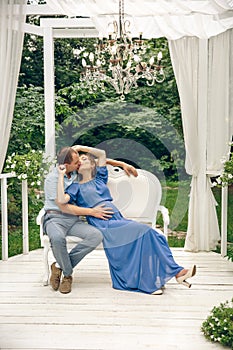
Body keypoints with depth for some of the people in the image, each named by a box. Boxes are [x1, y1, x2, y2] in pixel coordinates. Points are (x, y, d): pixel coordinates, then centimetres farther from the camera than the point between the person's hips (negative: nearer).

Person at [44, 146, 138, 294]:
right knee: (58, 238, -41)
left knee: (96, 236, -25)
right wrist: (91, 212, -15)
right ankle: (68, 274, -12)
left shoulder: (77, 171, 6)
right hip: (55, 218, -5)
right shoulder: (52, 179, -11)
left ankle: (59, 266, -13)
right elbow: (64, 207, -15)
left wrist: (123, 164, 10)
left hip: (74, 220, 6)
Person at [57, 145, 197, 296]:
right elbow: (61, 200, -9)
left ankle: (176, 271, -20)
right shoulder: (76, 187, 11)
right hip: (103, 225, -5)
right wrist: (61, 175, -4)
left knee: (150, 234, -18)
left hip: (118, 219, 5)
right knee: (142, 231, -25)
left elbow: (102, 153, 23)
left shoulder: (99, 179, 25)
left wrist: (81, 147, 19)